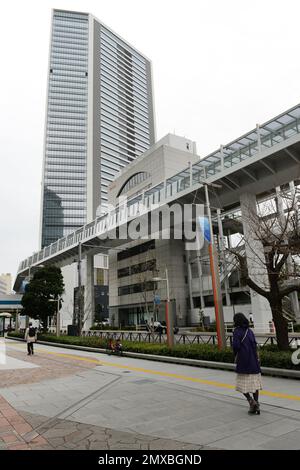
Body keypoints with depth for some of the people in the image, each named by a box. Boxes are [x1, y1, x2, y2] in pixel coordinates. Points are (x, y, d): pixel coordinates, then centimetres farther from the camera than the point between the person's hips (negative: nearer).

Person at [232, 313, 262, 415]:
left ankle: (251, 400, -11)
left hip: (243, 361, -5)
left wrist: (236, 356, -3)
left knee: (242, 383, 7)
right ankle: (256, 406, 11)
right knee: (254, 382, 12)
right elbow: (254, 345, 1)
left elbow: (236, 345, -19)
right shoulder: (250, 331, 7)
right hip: (253, 360, 5)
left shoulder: (237, 331, -9)